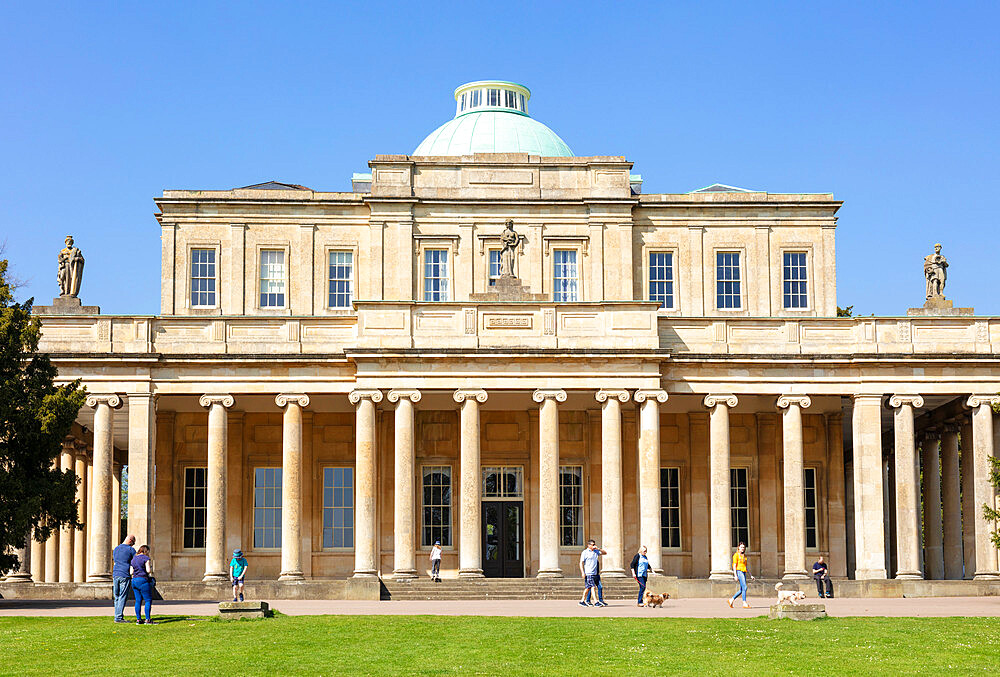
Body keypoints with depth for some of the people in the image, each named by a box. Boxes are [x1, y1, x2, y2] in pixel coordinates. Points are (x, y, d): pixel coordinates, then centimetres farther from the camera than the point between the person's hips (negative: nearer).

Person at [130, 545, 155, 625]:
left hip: (134, 581, 7)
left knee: (138, 601, 9)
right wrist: (151, 567, 6)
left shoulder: (133, 559, 14)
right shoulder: (146, 558, -7)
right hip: (143, 580, -7)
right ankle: (148, 619, -8)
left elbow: (131, 572, 11)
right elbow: (148, 570, -15)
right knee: (148, 600, -3)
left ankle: (138, 619, 7)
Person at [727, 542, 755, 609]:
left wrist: (750, 576, 18)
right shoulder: (736, 555, -2)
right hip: (739, 571, -8)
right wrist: (735, 575, -16)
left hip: (744, 572, 8)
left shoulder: (744, 556, 19)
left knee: (741, 590, 6)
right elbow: (734, 565, -8)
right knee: (744, 587, -16)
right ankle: (744, 603, -15)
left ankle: (732, 599, 19)